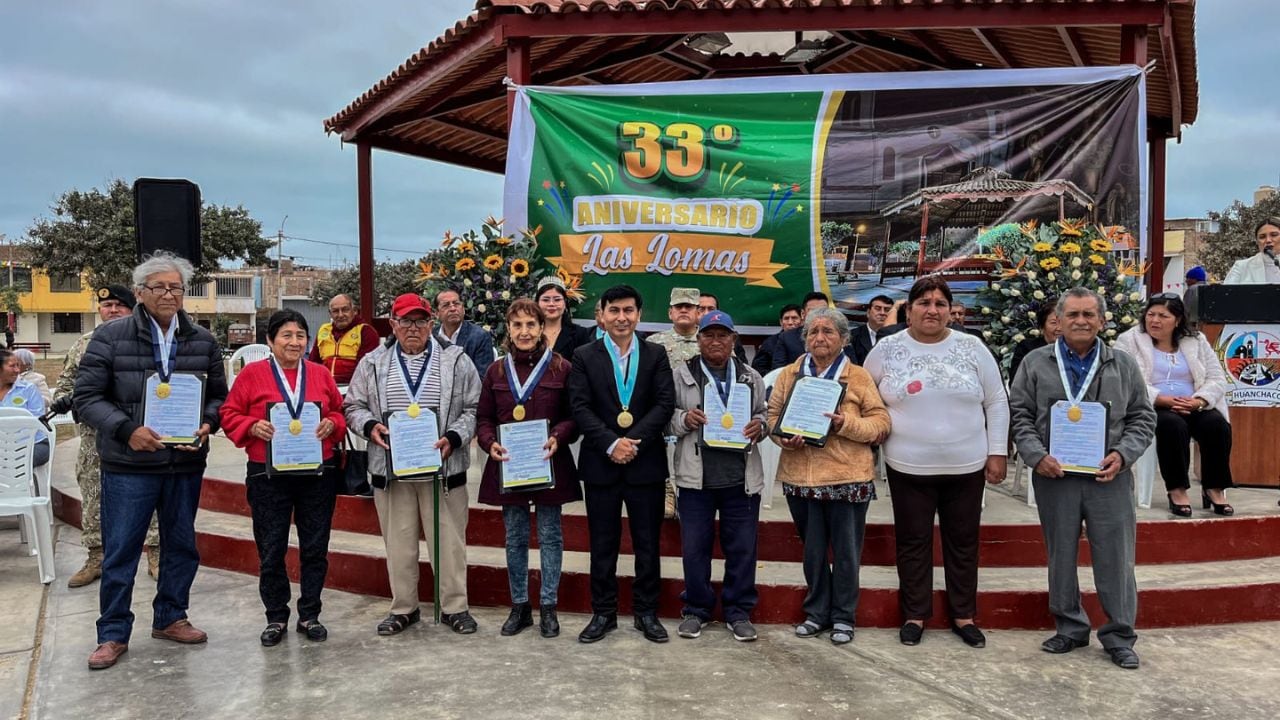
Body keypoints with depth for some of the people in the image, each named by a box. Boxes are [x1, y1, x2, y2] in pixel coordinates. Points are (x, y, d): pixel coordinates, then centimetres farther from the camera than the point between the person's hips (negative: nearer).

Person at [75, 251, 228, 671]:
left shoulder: (202, 341, 4)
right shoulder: (111, 336, -6)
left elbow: (219, 396, 10)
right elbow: (86, 397, -7)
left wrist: (207, 424, -10)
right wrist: (126, 430, -21)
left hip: (186, 464, 3)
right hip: (129, 465, -3)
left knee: (181, 545, 15)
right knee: (120, 552, 4)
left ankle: (170, 618, 32)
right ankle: (113, 634, 18)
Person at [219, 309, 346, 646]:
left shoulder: (321, 374, 8)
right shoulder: (252, 373, 1)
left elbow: (341, 412, 12)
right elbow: (229, 414, 2)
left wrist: (332, 424, -9)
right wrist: (252, 426, -16)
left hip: (318, 474, 2)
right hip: (268, 476, -2)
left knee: (315, 548, 8)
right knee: (271, 551, 6)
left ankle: (309, 615, 22)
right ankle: (276, 618, 21)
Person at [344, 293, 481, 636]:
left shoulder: (456, 360, 1)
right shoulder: (373, 363, 7)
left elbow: (474, 409, 1)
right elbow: (354, 406, 12)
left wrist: (454, 438, -14)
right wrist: (370, 426, -9)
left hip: (443, 469, -1)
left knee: (449, 540, 6)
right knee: (398, 542, 10)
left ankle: (454, 607, 20)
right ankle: (403, 608, 25)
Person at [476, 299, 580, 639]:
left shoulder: (561, 368, -2)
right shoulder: (496, 371, 5)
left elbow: (574, 415, -1)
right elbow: (483, 418, 8)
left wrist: (557, 437, -19)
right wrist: (490, 443, -10)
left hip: (549, 464, -2)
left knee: (550, 536, 6)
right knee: (514, 538, 10)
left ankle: (548, 607, 18)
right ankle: (520, 607, 23)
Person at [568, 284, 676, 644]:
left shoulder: (656, 355, 4)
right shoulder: (584, 357, 2)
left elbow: (665, 403, -4)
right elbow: (580, 407, -5)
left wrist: (634, 440, -15)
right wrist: (610, 444, -16)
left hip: (646, 462, 1)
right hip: (600, 463, 0)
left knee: (647, 541, 8)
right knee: (602, 543, 8)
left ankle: (646, 612, 21)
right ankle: (603, 612, 20)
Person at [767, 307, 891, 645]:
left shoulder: (858, 377, 2)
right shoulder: (789, 374, 9)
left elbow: (880, 422, -1)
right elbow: (772, 413, 9)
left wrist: (846, 424, -17)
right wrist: (783, 437, -12)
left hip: (847, 478, -2)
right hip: (800, 478, 2)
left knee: (846, 551, 6)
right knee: (812, 550, 12)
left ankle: (843, 616, 22)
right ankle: (816, 612, 29)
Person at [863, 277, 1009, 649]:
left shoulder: (972, 348, 0)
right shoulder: (887, 349, -2)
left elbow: (996, 402, 4)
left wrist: (997, 452, 1)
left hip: (966, 466, 1)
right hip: (908, 467, -1)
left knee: (962, 542, 12)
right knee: (913, 542, 8)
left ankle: (964, 615, 26)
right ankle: (915, 615, 22)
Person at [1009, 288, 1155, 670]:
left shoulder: (1124, 365, 8)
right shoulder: (1036, 363, 5)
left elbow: (1142, 417, 8)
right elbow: (1020, 415, 3)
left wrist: (1122, 454, -8)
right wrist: (1037, 455, -10)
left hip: (1109, 477, 0)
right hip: (1054, 475, 0)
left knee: (1115, 558, 3)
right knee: (1061, 556, 10)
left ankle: (1119, 636, 17)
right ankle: (1070, 628, 25)